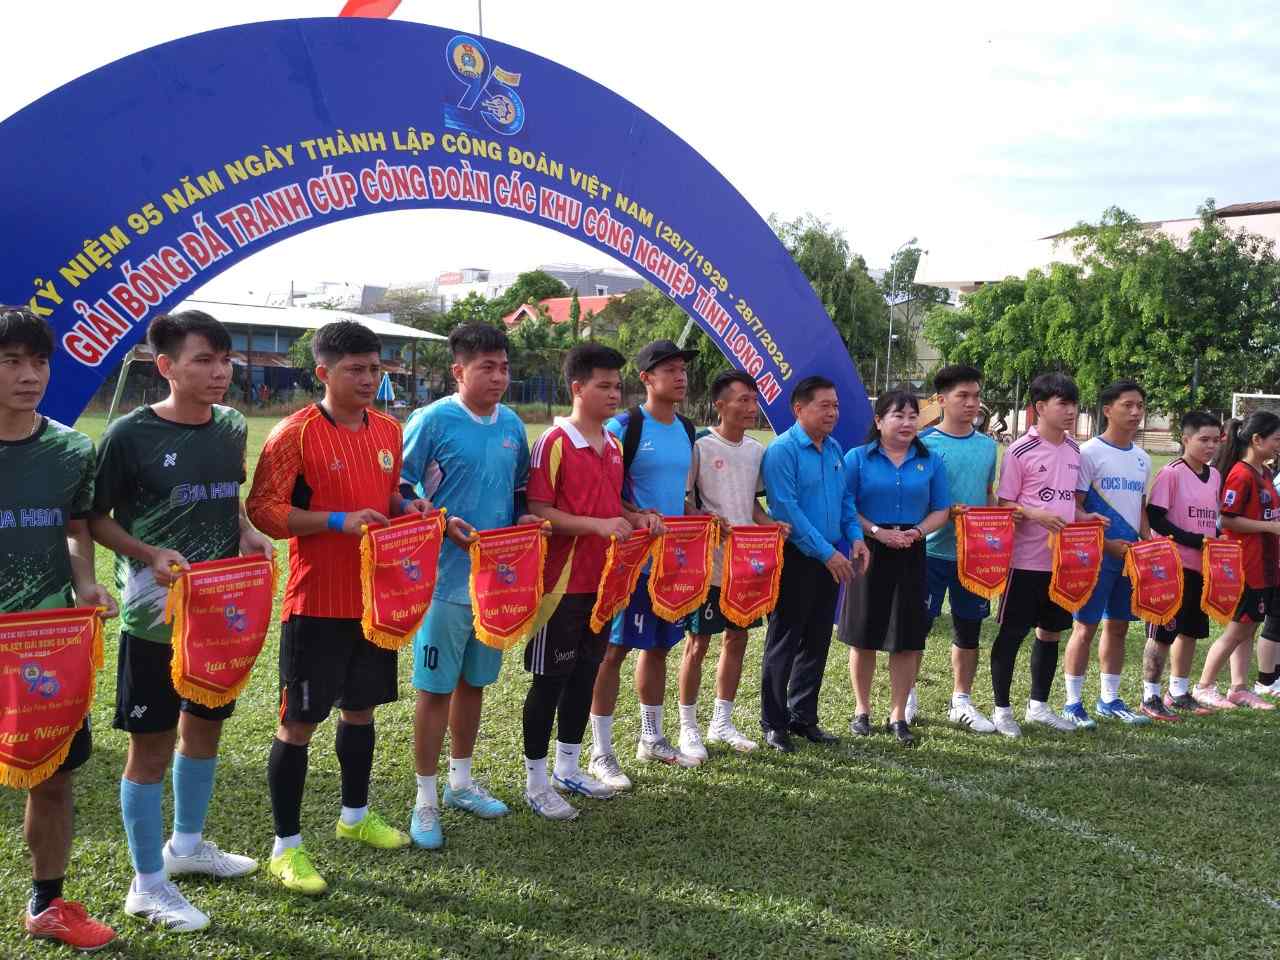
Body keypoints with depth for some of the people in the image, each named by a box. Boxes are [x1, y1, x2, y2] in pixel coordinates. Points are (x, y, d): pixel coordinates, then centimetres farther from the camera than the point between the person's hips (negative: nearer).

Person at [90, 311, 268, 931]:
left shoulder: (232, 428, 3)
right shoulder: (130, 434, -13)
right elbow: (96, 519, -5)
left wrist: (247, 532, -3)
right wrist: (151, 555, -20)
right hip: (156, 613, -6)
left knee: (205, 725, 19)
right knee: (152, 743, 4)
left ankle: (186, 845, 40)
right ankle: (148, 885, 19)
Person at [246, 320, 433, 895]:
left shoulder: (389, 430, 7)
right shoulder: (295, 434, -13)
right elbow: (263, 510, -15)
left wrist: (404, 506, -2)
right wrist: (338, 521, -24)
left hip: (375, 597, 7)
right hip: (317, 603, -6)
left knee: (361, 708, 19)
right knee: (299, 720, 2)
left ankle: (355, 816, 38)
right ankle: (286, 846, 16)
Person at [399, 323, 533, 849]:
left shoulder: (513, 425, 8)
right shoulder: (433, 420, -10)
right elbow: (396, 490, -8)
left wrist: (523, 523, 1)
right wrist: (442, 523, -20)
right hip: (446, 577, -6)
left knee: (474, 681, 17)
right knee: (435, 686, 2)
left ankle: (461, 780, 33)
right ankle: (425, 799, 15)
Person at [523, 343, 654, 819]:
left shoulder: (614, 445, 11)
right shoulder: (554, 443, -12)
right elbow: (539, 512, -15)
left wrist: (635, 517, 1)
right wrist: (597, 525, -24)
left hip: (602, 579, 8)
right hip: (563, 581, -8)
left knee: (586, 672, 16)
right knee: (549, 678, 2)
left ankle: (568, 768, 31)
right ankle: (536, 781, 15)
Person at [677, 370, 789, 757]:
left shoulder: (757, 450, 10)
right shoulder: (699, 445, -11)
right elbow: (680, 501, -10)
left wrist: (771, 523, 0)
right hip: (707, 562, -7)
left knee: (737, 637, 13)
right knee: (699, 642, 1)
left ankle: (722, 723, 27)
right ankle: (688, 727, 14)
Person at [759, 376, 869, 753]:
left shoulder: (834, 449, 11)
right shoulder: (783, 450, -14)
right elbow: (787, 508, -20)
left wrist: (855, 536, 0)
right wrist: (826, 553, -21)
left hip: (831, 559, 7)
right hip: (796, 559, -7)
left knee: (817, 642, 13)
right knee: (784, 643, 2)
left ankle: (803, 716, 25)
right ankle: (773, 723, 13)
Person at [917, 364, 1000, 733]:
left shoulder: (988, 445, 9)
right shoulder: (925, 442, -7)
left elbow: (989, 494, 18)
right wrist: (948, 510, -22)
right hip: (932, 550, -5)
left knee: (969, 627, 11)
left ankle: (961, 702, 25)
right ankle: (907, 696, 20)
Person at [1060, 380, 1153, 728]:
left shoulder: (1143, 459, 12)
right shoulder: (1090, 452, -9)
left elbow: (1141, 509, 19)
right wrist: (1106, 544, -18)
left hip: (1130, 556, 7)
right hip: (1096, 555, -7)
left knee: (1118, 626, 13)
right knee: (1085, 627, -2)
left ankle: (1110, 699, 24)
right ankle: (1073, 702, 7)